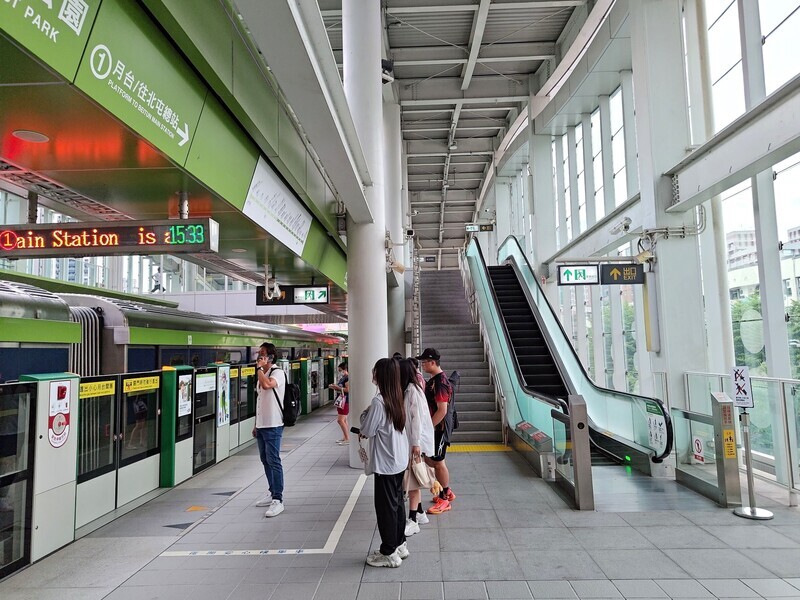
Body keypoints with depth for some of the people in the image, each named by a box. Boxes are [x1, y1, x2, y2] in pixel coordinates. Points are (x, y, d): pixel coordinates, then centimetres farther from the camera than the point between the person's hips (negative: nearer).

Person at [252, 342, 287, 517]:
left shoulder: (277, 372, -11)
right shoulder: (262, 374, 16)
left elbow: (266, 385, -34)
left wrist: (260, 368, -17)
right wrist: (256, 425, 20)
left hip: (272, 425, -9)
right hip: (261, 425, 9)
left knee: (274, 462, -8)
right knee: (265, 461, 15)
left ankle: (278, 500, -4)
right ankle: (272, 494, 27)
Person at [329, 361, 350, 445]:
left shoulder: (347, 378, -15)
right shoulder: (342, 378, 15)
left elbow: (348, 389, -23)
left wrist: (338, 387, -17)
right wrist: (335, 387, 7)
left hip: (345, 401, -10)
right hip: (341, 400, 10)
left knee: (340, 420, -11)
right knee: (344, 420, 14)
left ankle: (347, 439, -7)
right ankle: (344, 438, 22)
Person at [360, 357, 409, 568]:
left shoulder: (379, 401, -21)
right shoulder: (396, 398, 5)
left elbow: (367, 431, -14)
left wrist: (365, 414, 0)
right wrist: (368, 430, 7)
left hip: (385, 463, -8)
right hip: (399, 459, 9)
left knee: (386, 506, 3)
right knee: (397, 502, 18)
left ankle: (389, 553, 14)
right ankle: (399, 544, 30)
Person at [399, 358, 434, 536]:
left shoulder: (413, 389, -17)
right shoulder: (406, 389, 10)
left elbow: (417, 417, -20)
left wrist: (416, 443, -21)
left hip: (415, 441, -9)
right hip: (409, 441, 9)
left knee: (412, 479, -4)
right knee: (412, 479, 15)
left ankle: (413, 521, 3)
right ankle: (420, 513, 27)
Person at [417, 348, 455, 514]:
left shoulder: (440, 382, -22)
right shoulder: (434, 379, 9)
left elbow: (442, 410, -25)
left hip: (439, 426, -10)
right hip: (434, 425, 10)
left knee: (438, 462, 1)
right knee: (430, 459, 16)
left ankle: (444, 499, 15)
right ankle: (447, 492, 30)